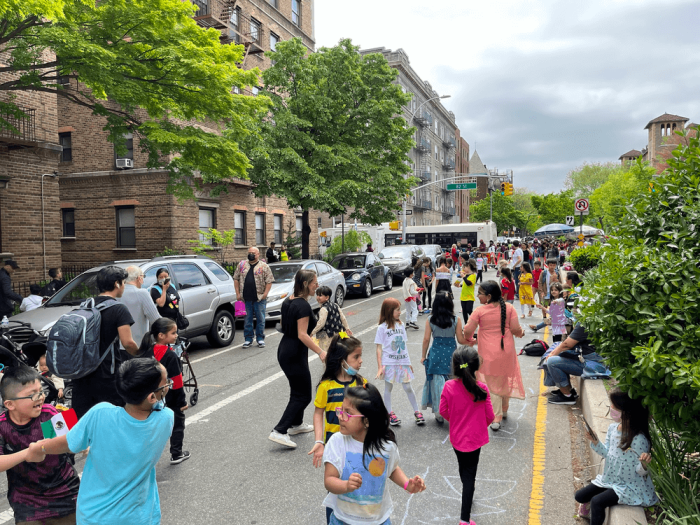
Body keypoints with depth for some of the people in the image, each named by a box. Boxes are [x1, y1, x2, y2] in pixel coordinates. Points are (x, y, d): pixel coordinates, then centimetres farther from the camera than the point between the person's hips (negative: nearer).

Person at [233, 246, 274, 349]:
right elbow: (236, 279, 13)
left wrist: (265, 294, -9)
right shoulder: (242, 265, 12)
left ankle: (260, 339, 13)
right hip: (246, 298, 2)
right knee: (247, 320, 8)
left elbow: (269, 281, -1)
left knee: (260, 319, 2)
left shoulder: (264, 266, 3)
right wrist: (238, 293, 4)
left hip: (260, 298, -2)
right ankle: (248, 339, 17)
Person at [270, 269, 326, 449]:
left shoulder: (288, 301, 7)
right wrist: (320, 352, -28)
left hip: (284, 349, 10)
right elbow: (302, 334, -25)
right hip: (295, 354, -10)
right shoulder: (303, 306, -21)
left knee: (297, 390, 24)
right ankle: (279, 432, -6)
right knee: (303, 396, -1)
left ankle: (296, 424, 38)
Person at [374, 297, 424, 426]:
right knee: (388, 388, 8)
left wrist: (409, 362, 13)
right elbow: (379, 348, -6)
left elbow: (404, 345, 13)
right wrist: (380, 367, -10)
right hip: (389, 362, -3)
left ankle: (417, 412, 17)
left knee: (408, 387, 6)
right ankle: (390, 414, 20)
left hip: (403, 362, 3)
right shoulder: (382, 327, -6)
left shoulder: (401, 325, 8)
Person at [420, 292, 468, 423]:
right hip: (451, 353, 0)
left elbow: (426, 339, -3)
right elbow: (461, 340, -3)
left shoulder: (430, 320, -4)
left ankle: (439, 414, 14)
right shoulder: (456, 320, -5)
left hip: (436, 353, 0)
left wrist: (423, 356, 7)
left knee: (437, 382, 9)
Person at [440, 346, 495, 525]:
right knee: (469, 475, 7)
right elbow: (490, 416, -10)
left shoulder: (449, 386, -17)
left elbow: (443, 411, -4)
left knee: (464, 468, 26)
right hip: (475, 437, -2)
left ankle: (468, 495, 53)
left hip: (456, 436, 3)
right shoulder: (481, 389, -21)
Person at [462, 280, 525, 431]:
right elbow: (515, 329, -8)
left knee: (493, 384, 7)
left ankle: (496, 418, 8)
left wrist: (469, 340, 10)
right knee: (506, 379, 22)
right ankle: (504, 410, 41)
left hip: (489, 353, -3)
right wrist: (521, 332, 15)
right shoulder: (509, 308, -7)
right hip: (507, 351, 3)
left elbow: (468, 330, -12)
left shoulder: (480, 311, -14)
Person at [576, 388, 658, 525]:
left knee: (597, 501, -23)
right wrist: (595, 442, -7)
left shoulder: (639, 439, -26)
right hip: (610, 478, 8)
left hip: (628, 486, -8)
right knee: (580, 496, 8)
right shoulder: (612, 428, -4)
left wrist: (644, 464, -40)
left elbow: (640, 472, -18)